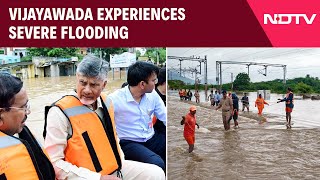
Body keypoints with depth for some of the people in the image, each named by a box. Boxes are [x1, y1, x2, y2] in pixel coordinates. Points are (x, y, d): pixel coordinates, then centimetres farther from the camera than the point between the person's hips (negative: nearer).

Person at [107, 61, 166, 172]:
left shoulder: (153, 95, 0)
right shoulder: (114, 99, -15)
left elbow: (165, 117, 3)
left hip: (152, 138, 6)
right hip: (129, 143, -5)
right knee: (157, 164, -30)